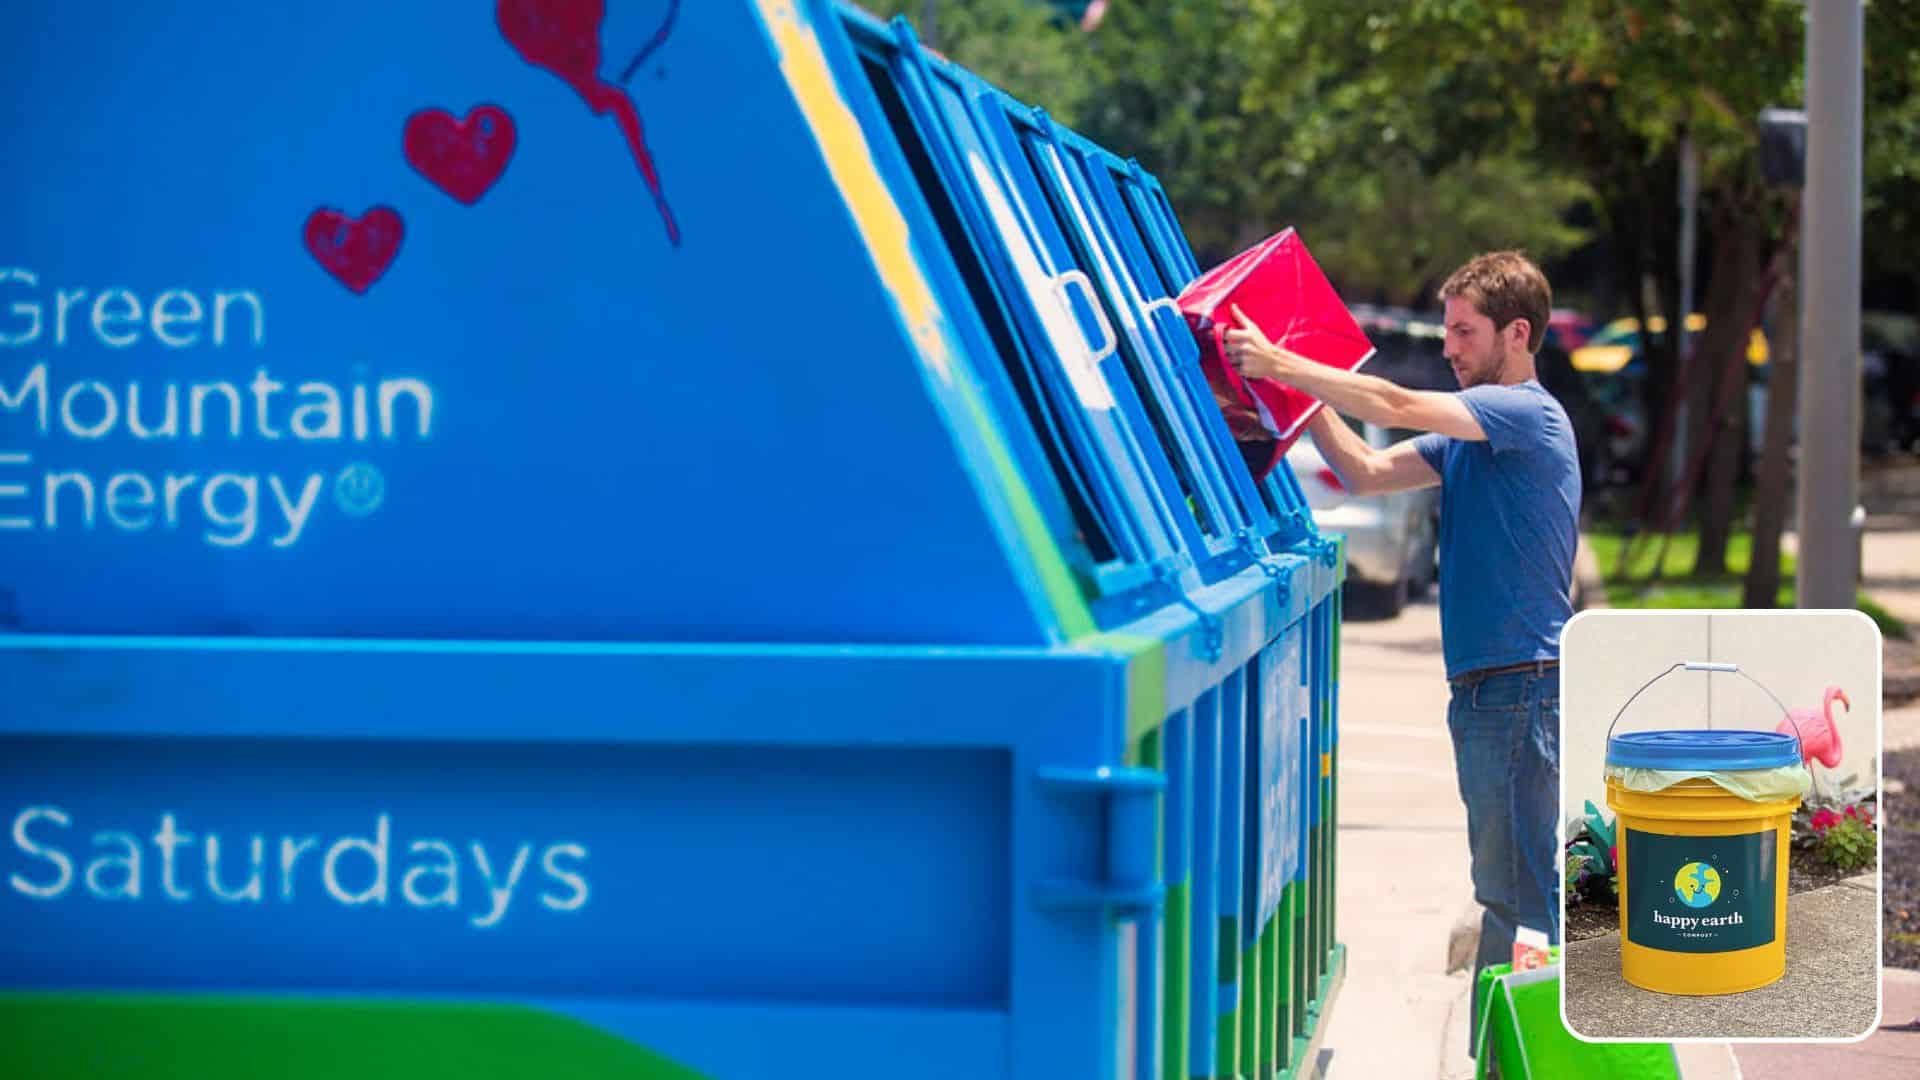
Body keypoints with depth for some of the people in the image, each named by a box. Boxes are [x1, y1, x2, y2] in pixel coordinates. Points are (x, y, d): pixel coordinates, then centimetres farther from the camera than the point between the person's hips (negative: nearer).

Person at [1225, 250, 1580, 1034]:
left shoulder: (1527, 414, -11)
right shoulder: (1472, 430, 18)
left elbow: (1397, 406, -22)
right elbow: (1365, 473, 14)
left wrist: (1281, 366, -18)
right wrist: (1303, 389, 4)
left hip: (1522, 687, -10)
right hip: (1488, 688, 10)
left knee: (1521, 892, -8)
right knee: (1508, 888, 14)